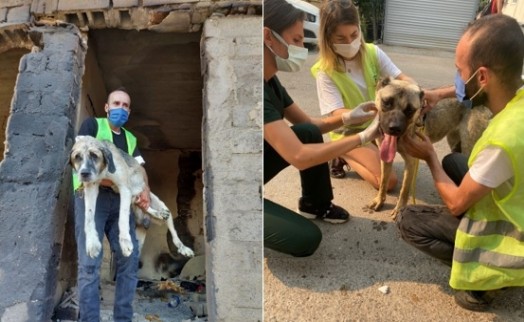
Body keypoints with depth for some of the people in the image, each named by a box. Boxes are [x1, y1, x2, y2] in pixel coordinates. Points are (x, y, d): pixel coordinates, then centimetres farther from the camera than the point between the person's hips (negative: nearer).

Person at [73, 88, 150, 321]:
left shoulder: (130, 138, 22)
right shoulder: (92, 124, 7)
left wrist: (145, 191, -8)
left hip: (120, 199, 5)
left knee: (129, 257, -1)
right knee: (90, 262, -10)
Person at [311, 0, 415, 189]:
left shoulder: (372, 53, -10)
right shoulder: (325, 71, -23)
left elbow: (401, 78, -10)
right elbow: (338, 115, -27)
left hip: (376, 125, 6)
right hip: (349, 133, -6)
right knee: (389, 181, -14)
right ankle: (343, 157, 6)